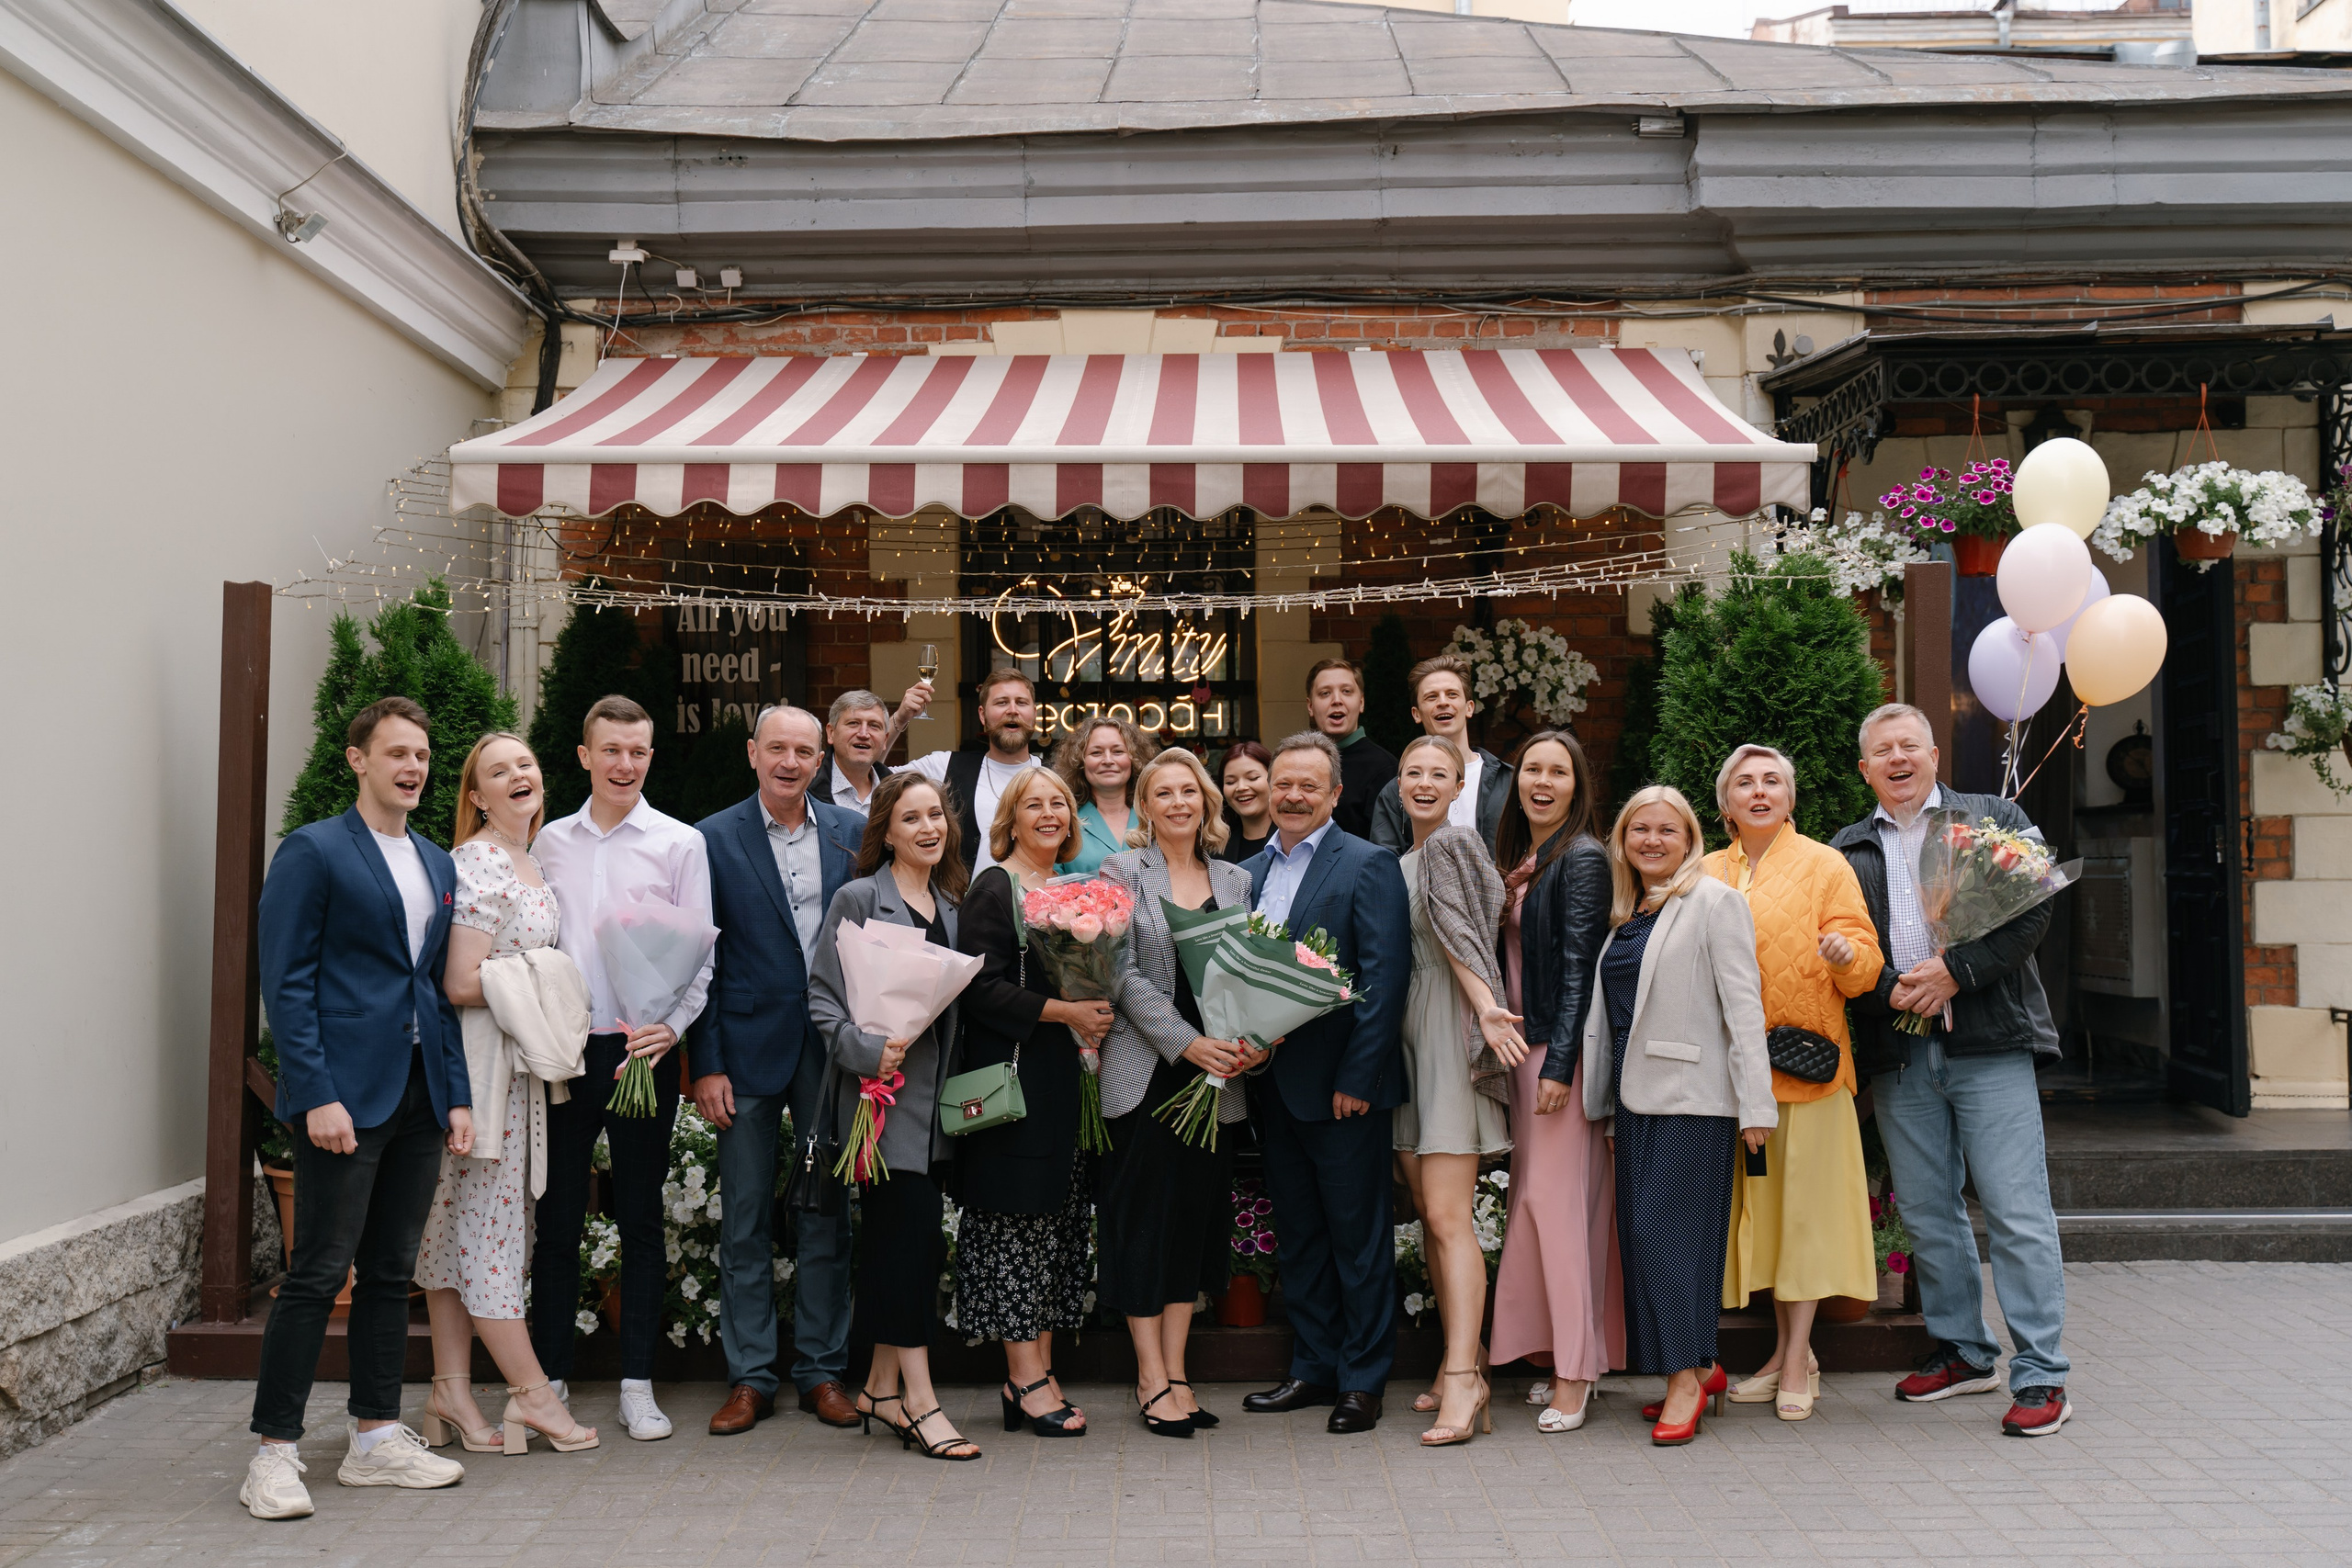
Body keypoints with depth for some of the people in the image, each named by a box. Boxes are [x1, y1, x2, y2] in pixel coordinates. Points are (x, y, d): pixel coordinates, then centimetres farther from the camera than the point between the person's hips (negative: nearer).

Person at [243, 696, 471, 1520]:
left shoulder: (438, 863, 16)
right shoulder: (314, 851, -4)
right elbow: (286, 981, -9)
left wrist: (457, 1094, 10)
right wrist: (318, 1095, -16)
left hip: (419, 1096, 7)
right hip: (344, 1094, -6)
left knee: (391, 1270, 11)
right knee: (319, 1272, -3)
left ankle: (377, 1438, 20)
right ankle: (274, 1452, 7)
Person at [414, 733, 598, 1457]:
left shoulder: (530, 865, 15)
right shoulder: (477, 864, -13)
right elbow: (462, 983, -19)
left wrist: (555, 988, 11)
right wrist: (540, 986, -9)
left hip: (518, 1060, 9)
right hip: (478, 1061, -9)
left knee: (463, 1221, 11)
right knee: (489, 1218, -1)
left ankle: (451, 1395, 17)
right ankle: (532, 1393, 5)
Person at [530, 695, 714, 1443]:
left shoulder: (679, 843, 2)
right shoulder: (550, 842, 10)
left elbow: (698, 953, -1)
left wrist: (670, 1026, -15)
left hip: (640, 1050, -2)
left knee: (640, 1219, 5)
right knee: (556, 1219, 7)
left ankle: (637, 1385, 14)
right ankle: (550, 1378, 19)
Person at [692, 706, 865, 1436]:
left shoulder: (853, 833, 5)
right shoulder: (714, 839, 0)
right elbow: (698, 959, -1)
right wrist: (705, 1064, -7)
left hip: (834, 1047, 2)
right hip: (748, 1047, -1)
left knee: (829, 1213, 8)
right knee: (745, 1219, 5)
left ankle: (822, 1369, 20)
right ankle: (749, 1376, 17)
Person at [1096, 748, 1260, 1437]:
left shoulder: (1234, 880, 12)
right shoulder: (1122, 873, -1)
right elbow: (1123, 974, -9)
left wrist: (1252, 1039, -8)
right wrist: (1188, 1043, -17)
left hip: (1215, 1076, 4)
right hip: (1144, 1070, -4)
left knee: (1197, 1214, 7)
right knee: (1143, 1217, -1)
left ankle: (1175, 1372, 17)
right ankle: (1151, 1378, 9)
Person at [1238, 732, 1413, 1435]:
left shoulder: (1368, 865, -7)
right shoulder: (1251, 871, 13)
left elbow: (1385, 978, -13)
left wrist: (1357, 1077, -17)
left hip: (1342, 1085, -6)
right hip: (1273, 1082, 6)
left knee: (1357, 1235, 4)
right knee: (1297, 1234, 15)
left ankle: (1362, 1381, 15)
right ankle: (1313, 1368, 27)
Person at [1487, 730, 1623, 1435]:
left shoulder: (1583, 859, -8)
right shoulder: (1519, 858, 16)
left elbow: (1580, 967, -14)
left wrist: (1560, 1064, -17)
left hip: (1563, 1050, -8)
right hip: (1524, 1046, 8)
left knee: (1558, 1198, -7)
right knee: (1534, 1197, 9)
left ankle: (1574, 1373, 1)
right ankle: (1558, 1357, 18)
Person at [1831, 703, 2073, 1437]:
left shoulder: (1995, 819, 7)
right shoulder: (1845, 852, 14)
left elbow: (2032, 913, -4)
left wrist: (1954, 973, -13)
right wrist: (1889, 991, -9)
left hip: (1988, 1044, -3)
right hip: (1898, 1052, 4)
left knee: (2016, 1211, -5)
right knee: (1926, 1212, 11)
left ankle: (2040, 1375, 3)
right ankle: (1963, 1352, 26)